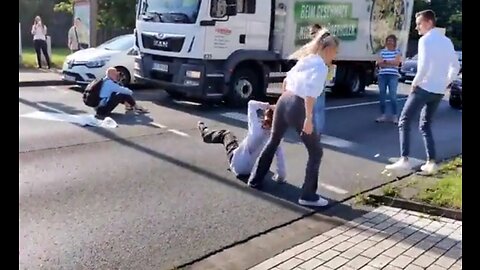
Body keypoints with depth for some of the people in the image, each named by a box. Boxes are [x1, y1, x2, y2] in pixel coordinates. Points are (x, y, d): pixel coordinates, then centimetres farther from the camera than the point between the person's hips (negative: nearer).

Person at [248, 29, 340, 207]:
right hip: (297, 108, -8)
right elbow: (310, 93, -21)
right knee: (316, 152, 4)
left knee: (273, 142, 26)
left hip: (283, 101, 9)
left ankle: (255, 180, 36)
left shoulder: (306, 59, 15)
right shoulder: (321, 67, -9)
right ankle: (308, 195, 5)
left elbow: (287, 80, 23)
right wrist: (309, 118, -22)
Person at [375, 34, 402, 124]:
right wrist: (391, 63, -10)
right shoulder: (382, 51, 11)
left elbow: (397, 62, -10)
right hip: (382, 75, 3)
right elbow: (379, 63, -2)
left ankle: (395, 116, -4)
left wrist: (385, 61, -10)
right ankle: (383, 115, 11)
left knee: (393, 96, -7)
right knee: (382, 96, 4)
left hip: (393, 76, -3)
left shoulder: (397, 52, 6)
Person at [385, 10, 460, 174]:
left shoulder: (425, 40, -11)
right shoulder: (447, 41, 14)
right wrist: (445, 83, 19)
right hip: (439, 91, 8)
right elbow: (455, 67, 17)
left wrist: (415, 83, -9)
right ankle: (431, 162, 7)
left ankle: (404, 160, -8)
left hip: (424, 88, -8)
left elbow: (424, 66, -22)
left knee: (404, 122, 0)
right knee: (426, 125, 16)